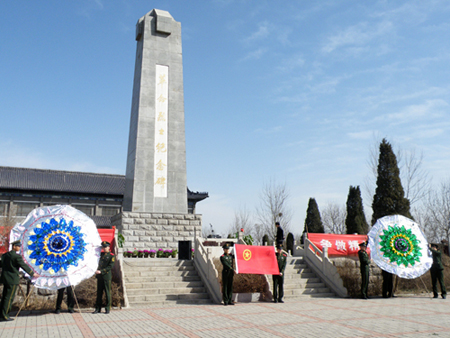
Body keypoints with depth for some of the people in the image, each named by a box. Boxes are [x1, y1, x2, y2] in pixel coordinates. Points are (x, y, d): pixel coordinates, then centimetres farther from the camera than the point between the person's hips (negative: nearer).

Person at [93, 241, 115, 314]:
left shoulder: (111, 256, -4)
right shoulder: (101, 254, 13)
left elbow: (110, 266, -13)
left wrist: (101, 271, -19)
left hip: (107, 276, -5)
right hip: (100, 276, 5)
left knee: (107, 292, 1)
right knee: (99, 292, 8)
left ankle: (107, 308, 8)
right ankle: (98, 308, 14)